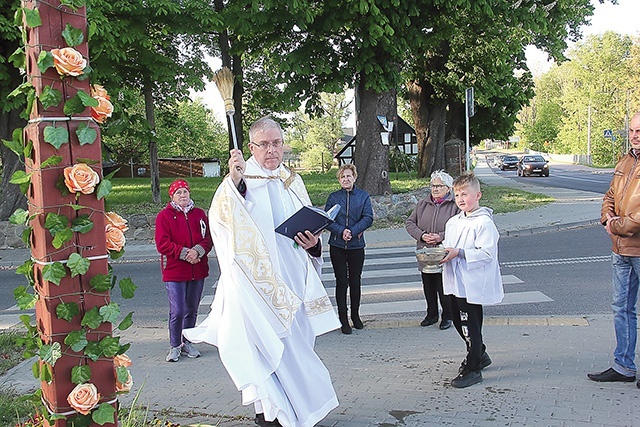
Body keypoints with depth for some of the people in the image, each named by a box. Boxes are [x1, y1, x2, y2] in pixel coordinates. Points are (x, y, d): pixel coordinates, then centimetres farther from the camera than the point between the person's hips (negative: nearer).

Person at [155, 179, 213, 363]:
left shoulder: (199, 214, 10)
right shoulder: (164, 216, -2)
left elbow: (208, 238, 5)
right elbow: (162, 244, -9)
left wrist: (198, 251, -15)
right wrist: (184, 253, -17)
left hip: (198, 270, 4)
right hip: (174, 271, -4)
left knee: (192, 309, 12)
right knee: (177, 311, -6)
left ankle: (187, 343, 27)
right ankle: (175, 346, 10)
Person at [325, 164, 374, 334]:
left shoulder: (363, 196, 2)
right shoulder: (333, 197, 3)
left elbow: (368, 218, -6)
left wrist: (352, 231, -18)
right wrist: (341, 231, -19)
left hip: (356, 245, 0)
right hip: (337, 246, 0)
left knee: (355, 281, 10)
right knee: (342, 282, 2)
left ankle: (355, 315, 26)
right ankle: (343, 319, 10)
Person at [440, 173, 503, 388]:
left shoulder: (484, 223, -15)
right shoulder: (453, 222, 12)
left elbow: (487, 253, -22)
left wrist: (459, 253, -26)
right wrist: (442, 253, 0)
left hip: (473, 283, -9)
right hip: (456, 282, 9)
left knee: (470, 326, -1)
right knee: (458, 321, 19)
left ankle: (472, 369, 11)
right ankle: (479, 355, 39)